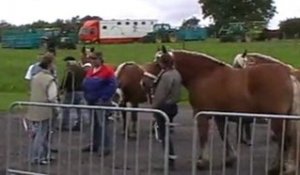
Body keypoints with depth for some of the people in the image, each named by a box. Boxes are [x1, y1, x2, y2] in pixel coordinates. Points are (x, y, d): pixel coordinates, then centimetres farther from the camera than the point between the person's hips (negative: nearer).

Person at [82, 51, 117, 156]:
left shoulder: (107, 72, -11)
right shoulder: (89, 71, 12)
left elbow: (112, 86, -15)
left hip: (101, 102, -8)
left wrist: (104, 98, -17)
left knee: (102, 124, -9)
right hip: (90, 101, 8)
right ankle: (94, 145, 25)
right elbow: (85, 84, 22)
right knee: (93, 124, 14)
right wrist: (86, 96, 10)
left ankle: (106, 147, -5)